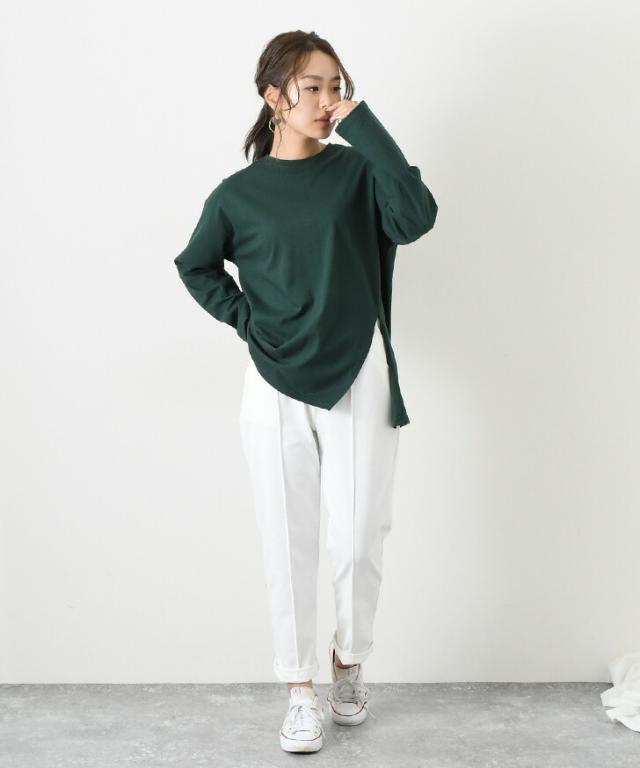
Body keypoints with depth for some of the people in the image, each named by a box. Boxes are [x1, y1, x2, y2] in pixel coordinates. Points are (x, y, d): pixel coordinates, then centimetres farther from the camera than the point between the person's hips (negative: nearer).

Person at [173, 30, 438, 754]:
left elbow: (417, 216, -17)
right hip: (275, 385, 1)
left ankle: (348, 661, 29)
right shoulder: (240, 193, 3)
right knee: (288, 544, 5)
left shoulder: (357, 171, 2)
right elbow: (196, 266, 18)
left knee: (357, 538, 1)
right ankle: (301, 691, 20)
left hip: (358, 378, 0)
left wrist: (364, 124, -15)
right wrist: (244, 319, 4)